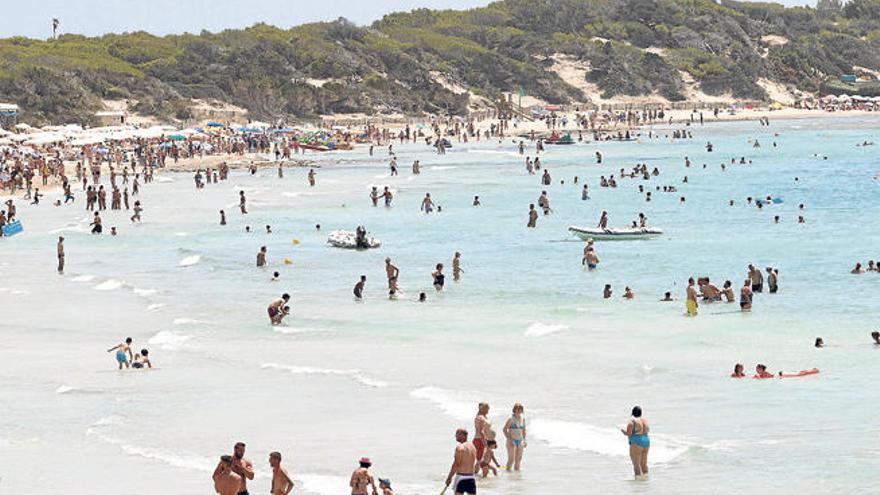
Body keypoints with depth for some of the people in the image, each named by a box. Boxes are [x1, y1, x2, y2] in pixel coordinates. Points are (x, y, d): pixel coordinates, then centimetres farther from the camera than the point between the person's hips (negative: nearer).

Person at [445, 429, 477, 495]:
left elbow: (456, 464, -14)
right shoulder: (472, 446, 11)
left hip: (461, 476, -7)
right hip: (471, 478, 7)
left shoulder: (459, 447, -12)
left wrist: (449, 477, -8)